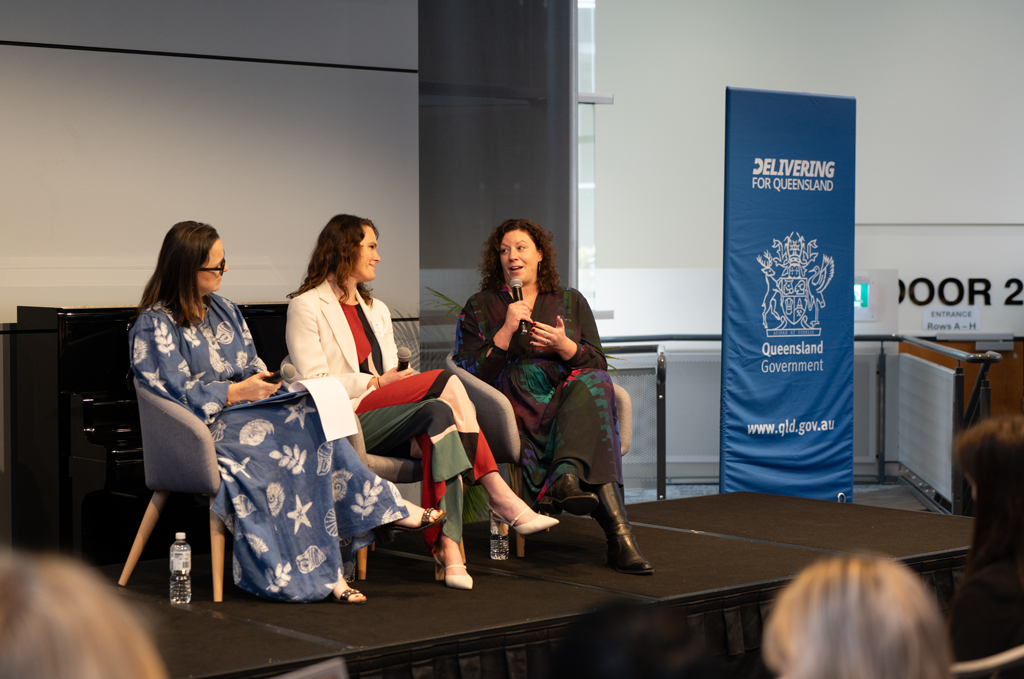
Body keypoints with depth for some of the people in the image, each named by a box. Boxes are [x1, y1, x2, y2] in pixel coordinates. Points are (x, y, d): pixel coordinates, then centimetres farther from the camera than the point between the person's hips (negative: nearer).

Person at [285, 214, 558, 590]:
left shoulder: (376, 310, 26)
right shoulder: (306, 306, 3)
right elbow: (313, 383, -8)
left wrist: (403, 381, -5)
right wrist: (378, 382, -12)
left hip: (387, 419, 6)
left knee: (439, 413, -29)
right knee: (446, 382, -24)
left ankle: (448, 547, -39)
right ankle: (501, 498, -26)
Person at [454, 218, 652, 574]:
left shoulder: (571, 302, 21)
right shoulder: (479, 308, 16)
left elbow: (598, 365, 12)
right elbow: (470, 377, 3)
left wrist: (564, 346, -8)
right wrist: (506, 331, -7)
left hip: (575, 395, 2)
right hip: (512, 404, -2)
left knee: (594, 383, -32)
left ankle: (566, 476, -54)